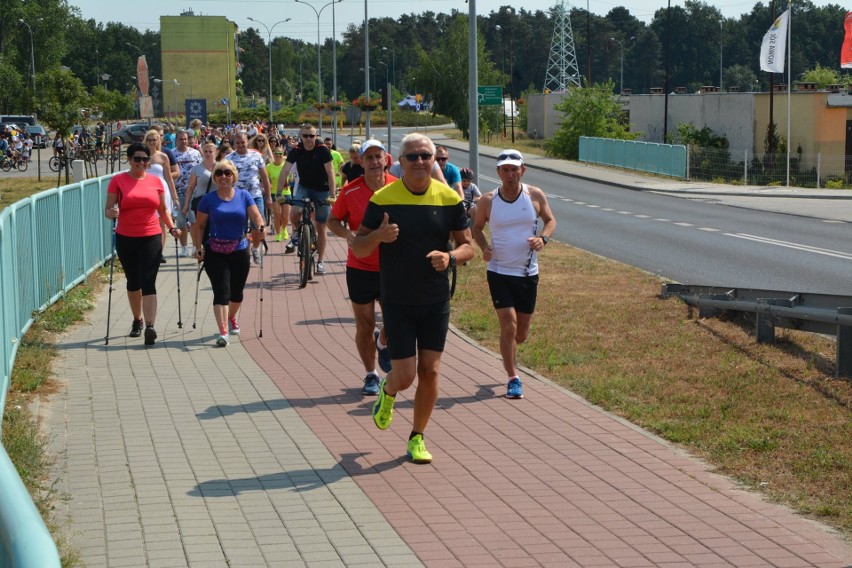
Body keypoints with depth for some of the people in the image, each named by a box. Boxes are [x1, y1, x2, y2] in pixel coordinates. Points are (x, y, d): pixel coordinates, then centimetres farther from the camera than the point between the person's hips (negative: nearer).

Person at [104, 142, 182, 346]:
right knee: (133, 282, 13)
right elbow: (107, 210, -1)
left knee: (148, 283, -10)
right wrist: (112, 213, -24)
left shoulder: (156, 181, 5)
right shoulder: (118, 181, -1)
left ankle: (150, 326, -19)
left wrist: (172, 228, 0)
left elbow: (163, 210, 14)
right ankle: (137, 320, 31)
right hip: (126, 239, 0)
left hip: (151, 239, 0)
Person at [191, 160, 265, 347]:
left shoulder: (244, 196, 2)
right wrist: (198, 247, -8)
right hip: (215, 253, -2)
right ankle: (223, 332, -17)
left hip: (240, 251, 2)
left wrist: (260, 229, -28)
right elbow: (199, 226, 3)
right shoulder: (208, 199, -1)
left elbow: (256, 216, -7)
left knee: (236, 292, 15)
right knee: (221, 292, -12)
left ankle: (231, 318, 44)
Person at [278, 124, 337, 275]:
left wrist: (333, 195, -29)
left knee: (321, 228, 2)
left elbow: (330, 172, -21)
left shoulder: (323, 149, -17)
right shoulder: (296, 151, -11)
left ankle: (320, 261, 14)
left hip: (321, 190, -1)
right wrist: (279, 193, -25)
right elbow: (285, 171, -15)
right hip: (304, 187, 1)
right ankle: (296, 234, 6)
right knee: (294, 213, -27)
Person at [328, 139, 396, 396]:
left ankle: (383, 343, 30)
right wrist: (347, 234, -17)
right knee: (364, 327, 7)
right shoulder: (350, 191, -8)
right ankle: (371, 375, 26)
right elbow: (333, 220, 3)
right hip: (360, 268, -1)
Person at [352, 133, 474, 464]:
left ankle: (417, 438, 20)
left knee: (429, 373, 3)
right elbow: (358, 248, -2)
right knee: (405, 376, -5)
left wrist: (451, 257, -17)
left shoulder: (449, 199, -1)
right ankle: (387, 393, 32)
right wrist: (378, 236, -23)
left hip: (436, 302, 2)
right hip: (397, 303, -2)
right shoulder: (382, 199, -6)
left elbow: (467, 246, 6)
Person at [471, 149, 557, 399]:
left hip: (528, 274, 2)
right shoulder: (488, 201, -5)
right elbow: (477, 227, 10)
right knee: (508, 325, -12)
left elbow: (550, 220, 9)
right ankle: (513, 379, 1)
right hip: (499, 273, -2)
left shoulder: (535, 196, -3)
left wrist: (543, 238, -12)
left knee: (522, 333, 10)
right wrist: (484, 247, -10)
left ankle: (508, 354, 44)